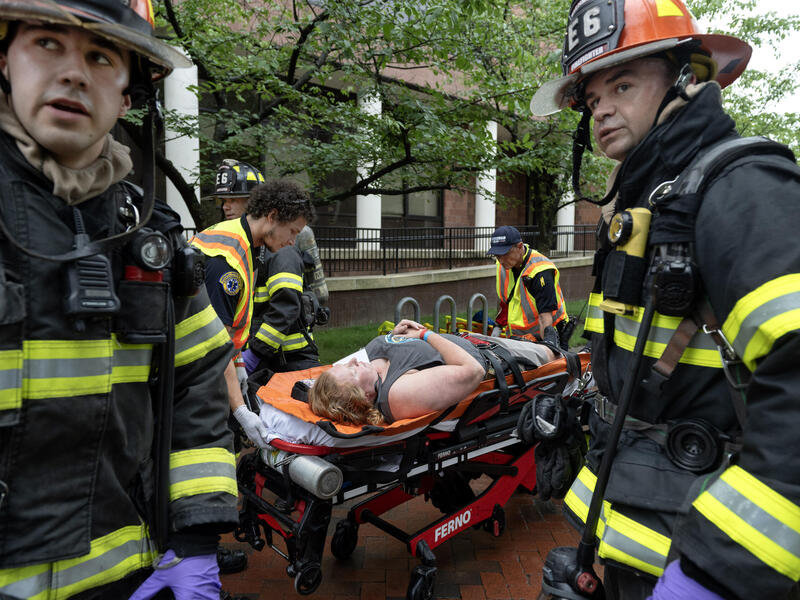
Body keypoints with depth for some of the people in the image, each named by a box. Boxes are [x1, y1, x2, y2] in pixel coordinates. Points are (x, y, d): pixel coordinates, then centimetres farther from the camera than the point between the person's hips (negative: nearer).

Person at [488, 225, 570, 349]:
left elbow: (545, 314, -28)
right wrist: (499, 325, 16)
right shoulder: (504, 264, 1)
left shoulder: (540, 271, -22)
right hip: (517, 336, 6)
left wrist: (547, 345, -39)